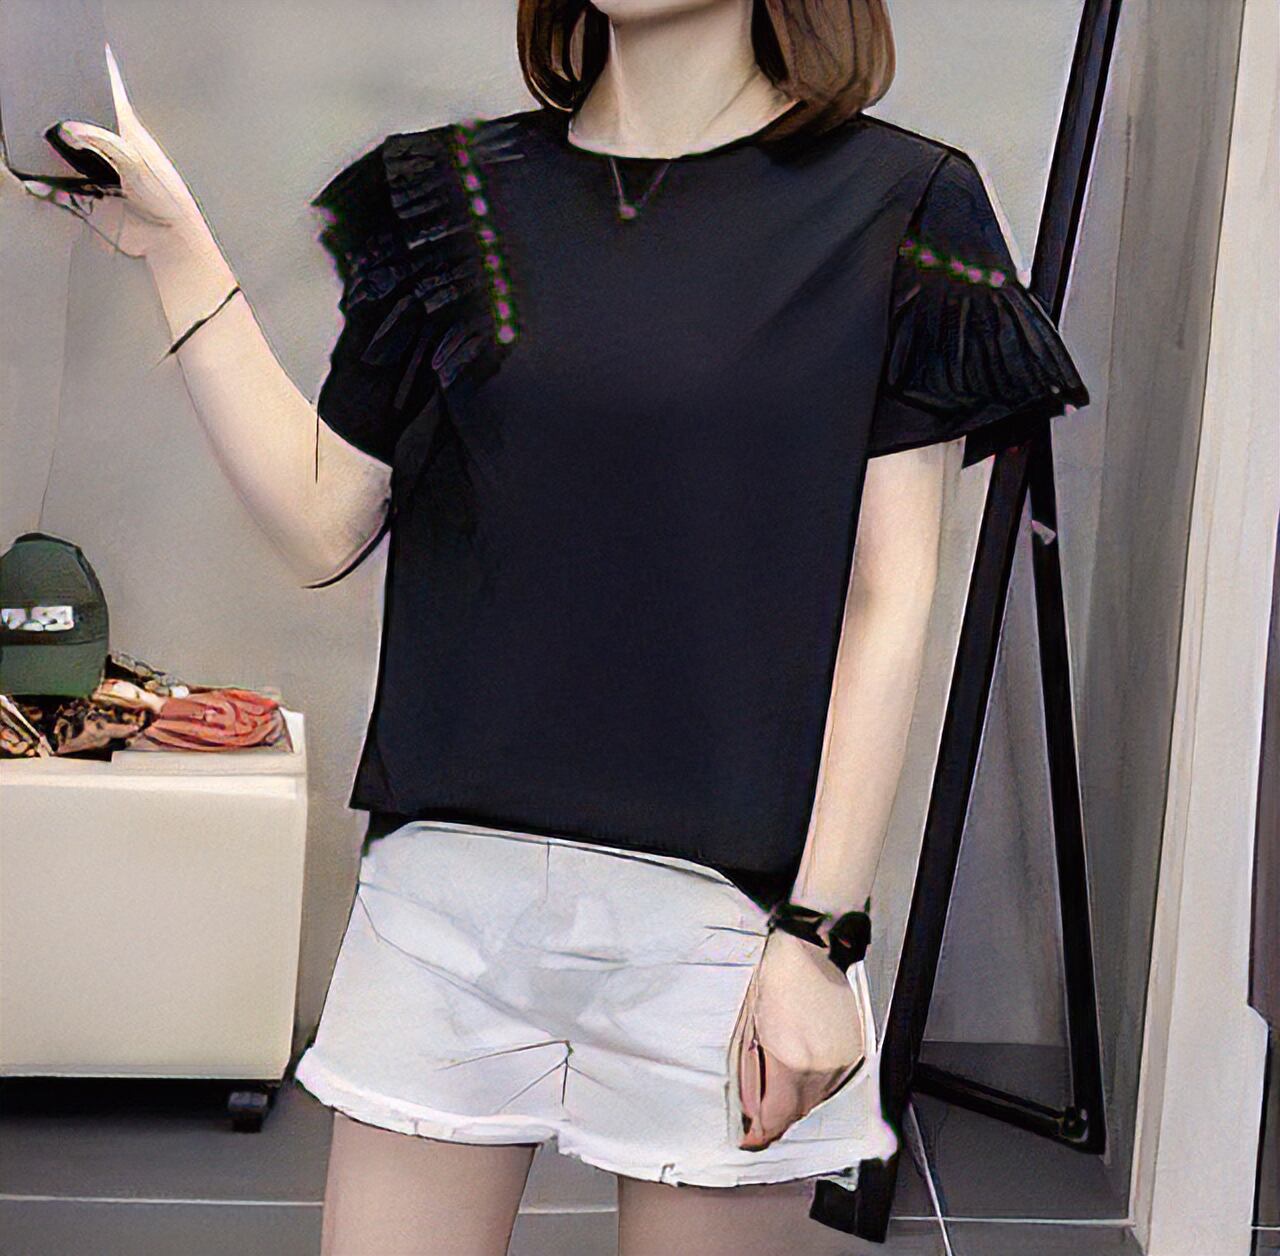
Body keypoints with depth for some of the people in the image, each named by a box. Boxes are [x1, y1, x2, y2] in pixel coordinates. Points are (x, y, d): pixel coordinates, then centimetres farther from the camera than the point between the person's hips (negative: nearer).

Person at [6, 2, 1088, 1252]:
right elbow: (325, 525, 7)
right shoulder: (451, 199, 9)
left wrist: (820, 933, -9)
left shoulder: (891, 209, -1)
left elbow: (886, 603, -4)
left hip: (726, 902, -2)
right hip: (448, 875, 3)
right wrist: (177, 250, 5)